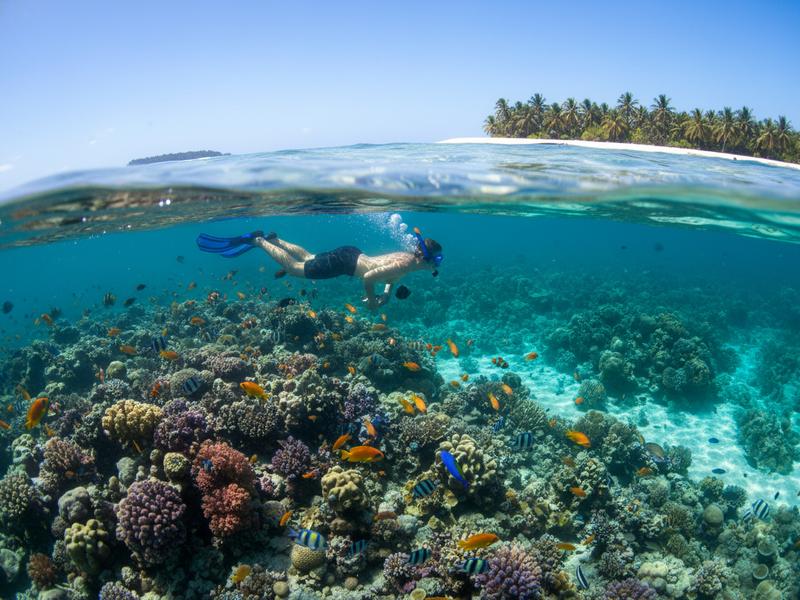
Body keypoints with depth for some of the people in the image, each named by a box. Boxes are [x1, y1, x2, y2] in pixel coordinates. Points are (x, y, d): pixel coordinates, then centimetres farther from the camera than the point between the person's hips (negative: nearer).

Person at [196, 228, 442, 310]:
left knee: (307, 257, 28)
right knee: (292, 267, 3)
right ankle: (256, 241, 10)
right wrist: (371, 300, -14)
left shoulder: (408, 256, 1)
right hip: (345, 261, -8)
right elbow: (368, 277, -31)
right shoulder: (404, 265, -28)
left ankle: (273, 238, 37)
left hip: (351, 254, 8)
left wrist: (387, 293, 9)